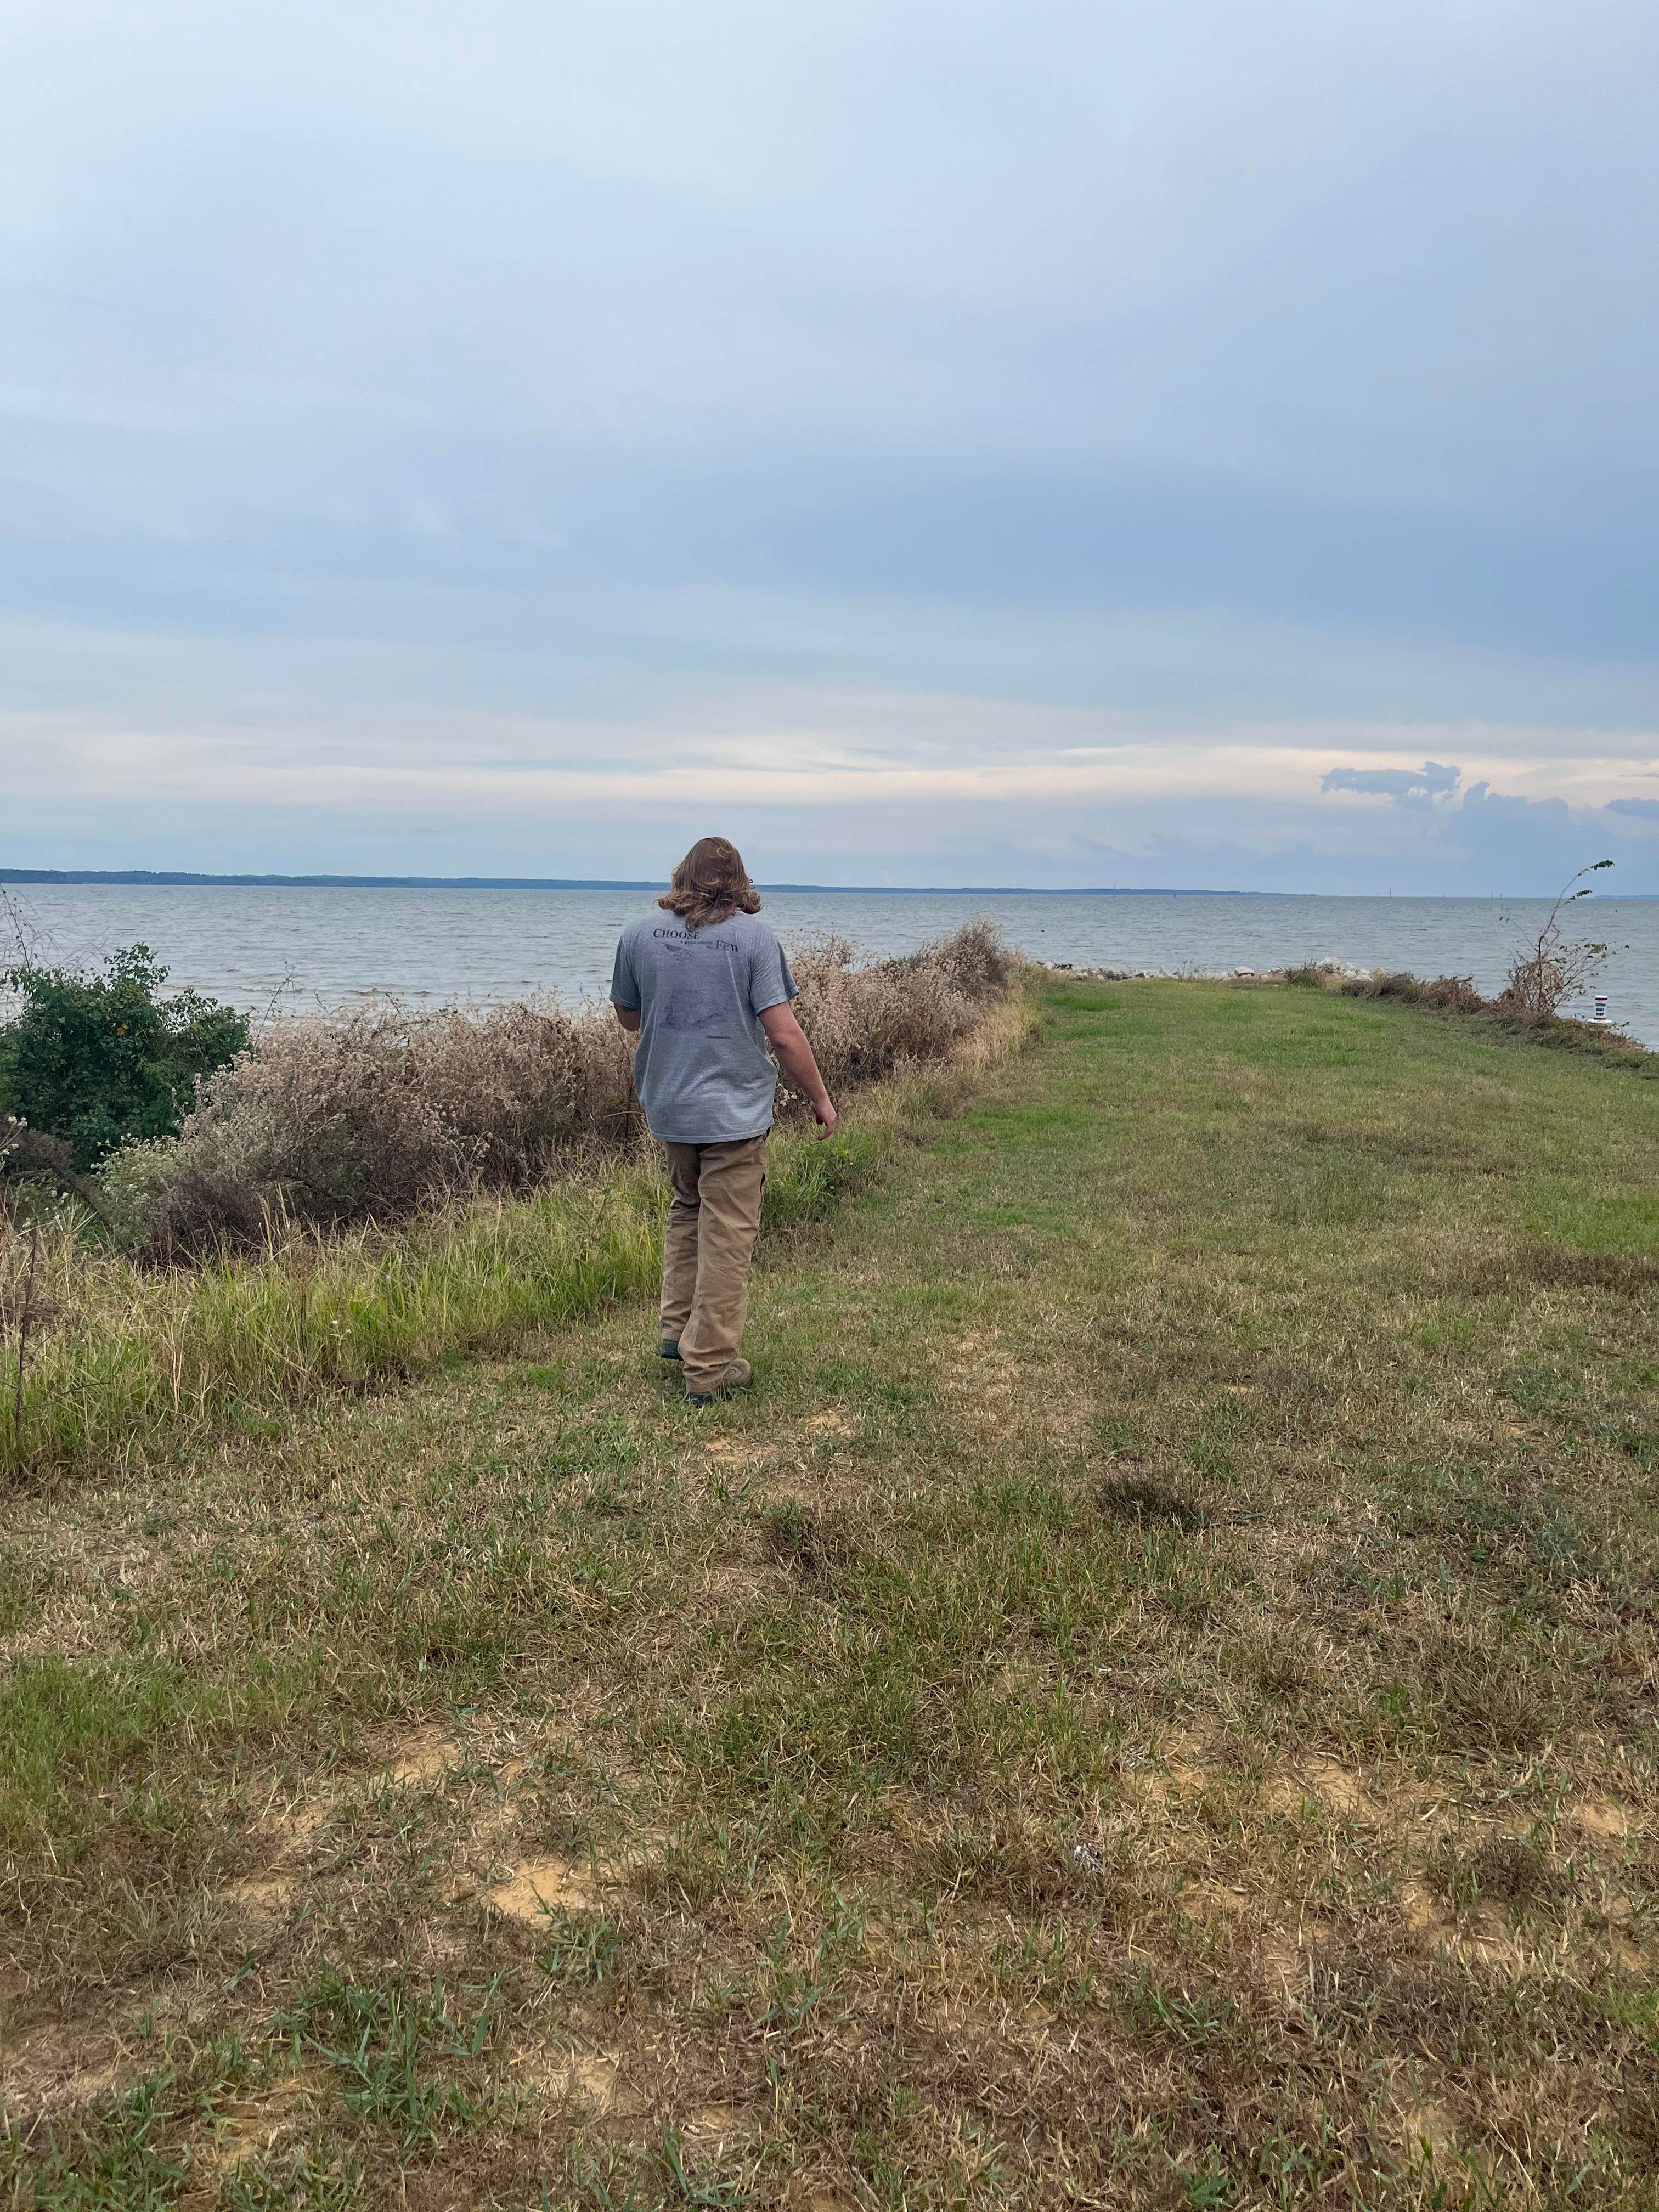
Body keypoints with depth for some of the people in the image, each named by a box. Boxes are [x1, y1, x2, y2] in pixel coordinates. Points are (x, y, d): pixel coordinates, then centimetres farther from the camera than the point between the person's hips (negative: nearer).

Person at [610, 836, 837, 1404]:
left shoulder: (639, 933, 1)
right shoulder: (754, 937, -10)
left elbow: (628, 1017, 13)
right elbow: (784, 1033, -14)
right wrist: (820, 1100, -3)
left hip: (667, 1104, 5)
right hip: (735, 1107, -4)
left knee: (687, 1209, 26)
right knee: (726, 1236, 3)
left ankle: (678, 1329, 26)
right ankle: (708, 1369, 8)